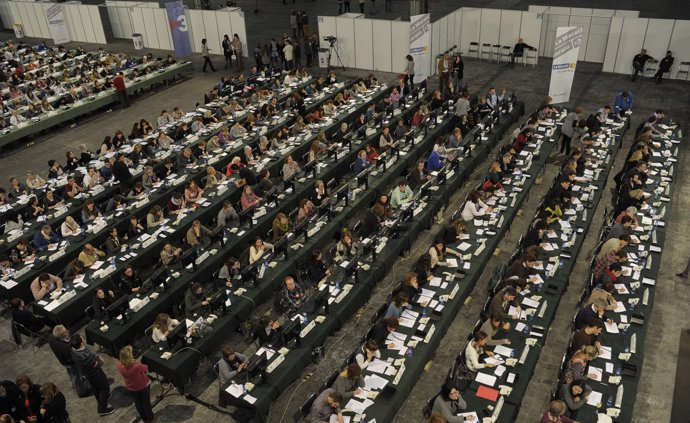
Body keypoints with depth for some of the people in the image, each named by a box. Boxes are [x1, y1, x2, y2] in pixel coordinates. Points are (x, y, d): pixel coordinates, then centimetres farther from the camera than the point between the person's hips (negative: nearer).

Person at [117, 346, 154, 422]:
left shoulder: (119, 365, -28)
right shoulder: (137, 366, -41)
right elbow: (145, 368, -15)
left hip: (131, 387, 4)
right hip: (143, 386, -4)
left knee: (137, 402, 27)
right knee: (146, 402, 21)